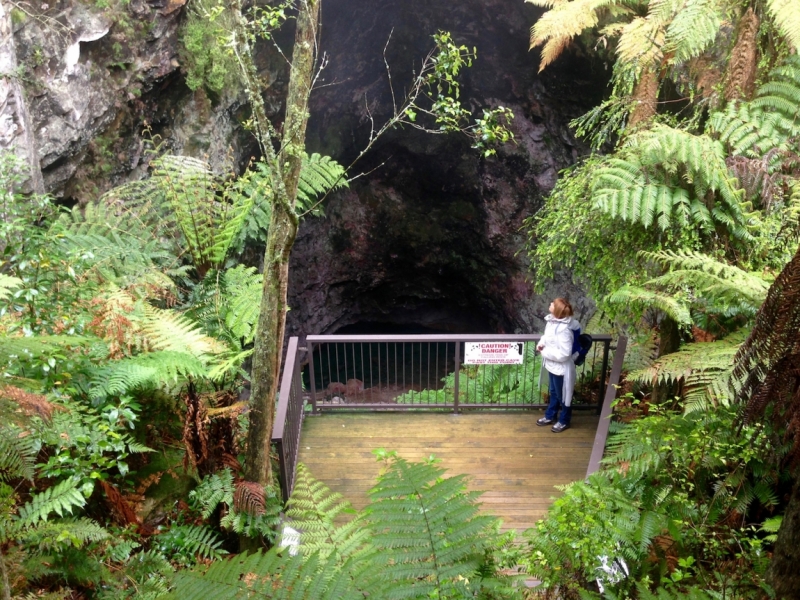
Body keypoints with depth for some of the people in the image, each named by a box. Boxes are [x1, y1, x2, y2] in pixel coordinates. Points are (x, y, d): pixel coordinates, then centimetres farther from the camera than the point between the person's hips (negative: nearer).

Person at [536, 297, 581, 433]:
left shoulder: (564, 329, -33)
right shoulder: (552, 321, -5)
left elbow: (564, 353, -31)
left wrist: (545, 351, -21)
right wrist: (542, 343, -5)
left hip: (561, 368, -9)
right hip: (552, 365, 9)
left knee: (563, 395, 15)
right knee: (553, 392, 27)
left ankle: (564, 421, 37)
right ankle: (550, 416, 46)